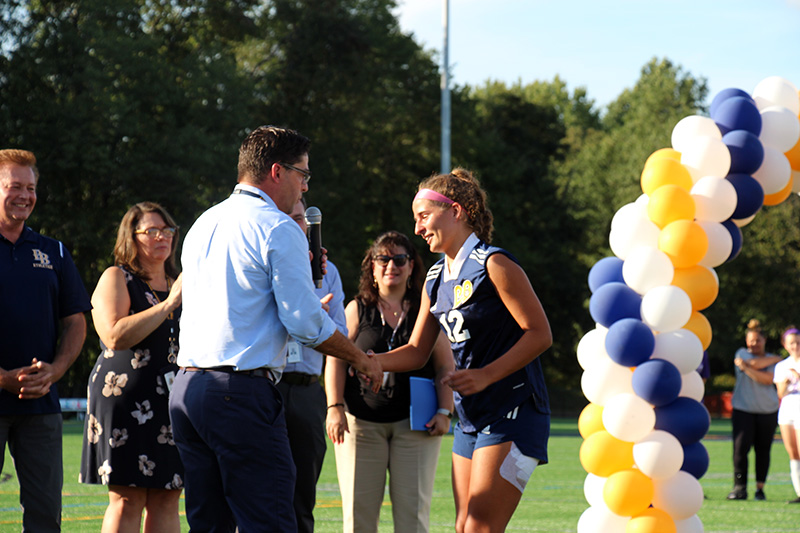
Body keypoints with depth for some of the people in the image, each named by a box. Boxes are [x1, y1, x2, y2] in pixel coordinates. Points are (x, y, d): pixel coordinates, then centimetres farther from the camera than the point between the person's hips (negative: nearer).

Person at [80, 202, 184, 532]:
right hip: (126, 400, -6)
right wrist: (168, 305, -16)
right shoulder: (116, 279, 1)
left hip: (173, 402, 6)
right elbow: (115, 336, -16)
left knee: (167, 500, 2)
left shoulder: (177, 284, 19)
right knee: (127, 500, -9)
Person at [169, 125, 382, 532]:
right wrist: (359, 359, 5)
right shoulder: (279, 228, -5)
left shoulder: (202, 224, 19)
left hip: (186, 387, 8)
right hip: (241, 392, -8)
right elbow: (305, 323, -10)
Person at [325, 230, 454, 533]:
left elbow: (445, 366, 9)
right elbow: (336, 360, 5)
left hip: (414, 424, 0)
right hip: (361, 422, 0)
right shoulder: (357, 310, 10)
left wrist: (444, 411, -4)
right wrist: (334, 407, -7)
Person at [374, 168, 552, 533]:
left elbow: (540, 334, -13)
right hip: (471, 417, 8)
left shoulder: (493, 265, -11)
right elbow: (416, 351, 17)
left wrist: (486, 375, -19)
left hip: (512, 414, -8)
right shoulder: (436, 279, 13)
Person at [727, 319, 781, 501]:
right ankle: (739, 487, -7)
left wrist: (746, 368, -17)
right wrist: (774, 359, -2)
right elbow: (754, 363, -12)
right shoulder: (742, 353, 9)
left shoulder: (772, 360, 9)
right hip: (743, 409, -1)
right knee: (740, 447, -12)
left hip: (767, 411, 1)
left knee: (763, 449, 1)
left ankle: (760, 488, 10)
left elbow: (768, 379, -10)